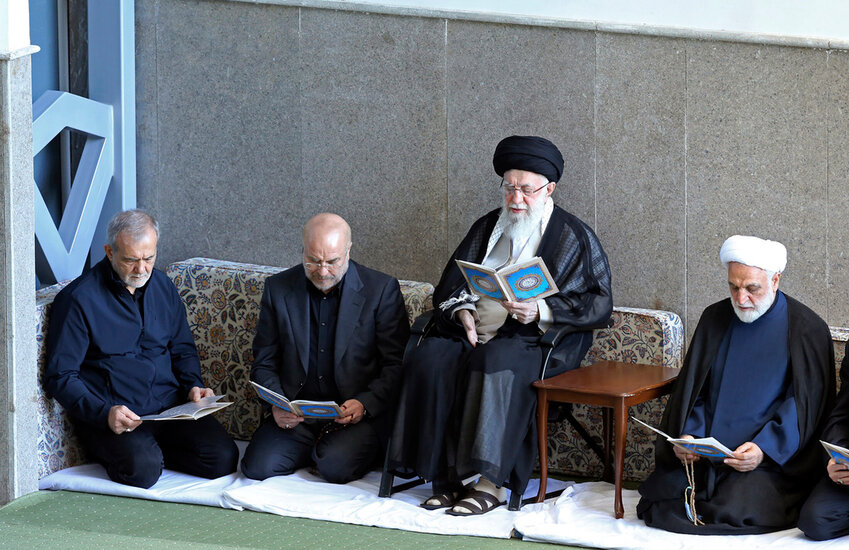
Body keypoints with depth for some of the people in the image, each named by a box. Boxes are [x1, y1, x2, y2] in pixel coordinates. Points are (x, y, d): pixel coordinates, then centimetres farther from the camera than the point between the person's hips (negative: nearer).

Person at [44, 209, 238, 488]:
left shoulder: (162, 286, 13)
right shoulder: (78, 298, -7)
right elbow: (60, 377, -9)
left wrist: (193, 385, 4)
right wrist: (104, 413, -23)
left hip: (171, 409, 5)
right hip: (110, 418, -5)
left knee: (223, 457, -19)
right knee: (143, 467, -34)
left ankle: (153, 450, 5)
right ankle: (127, 453, 1)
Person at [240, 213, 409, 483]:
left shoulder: (381, 289, -3)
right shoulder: (278, 288, 5)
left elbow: (396, 364, -2)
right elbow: (264, 363, 10)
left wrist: (365, 405, -19)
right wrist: (276, 406, -10)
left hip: (358, 413, -3)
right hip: (294, 415, 3)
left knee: (335, 467, -30)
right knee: (258, 467, -20)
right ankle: (318, 448, 9)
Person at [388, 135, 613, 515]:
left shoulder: (575, 237, 5)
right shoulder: (487, 228, 20)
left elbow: (598, 305, -4)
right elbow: (449, 287, 21)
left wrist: (541, 311, -17)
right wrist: (462, 311, -3)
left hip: (541, 340, -5)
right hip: (475, 333, 5)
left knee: (496, 363, -38)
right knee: (430, 360, -26)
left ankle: (491, 484, -36)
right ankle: (448, 479, -24)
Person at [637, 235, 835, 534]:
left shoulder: (807, 329, -4)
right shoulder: (715, 318, 11)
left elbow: (806, 406, -7)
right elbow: (691, 388, 13)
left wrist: (765, 448, -20)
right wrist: (685, 435, -7)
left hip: (770, 458, -4)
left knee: (736, 513, -27)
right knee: (659, 496, -14)